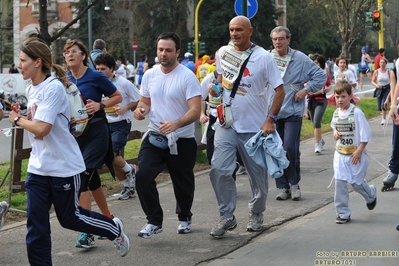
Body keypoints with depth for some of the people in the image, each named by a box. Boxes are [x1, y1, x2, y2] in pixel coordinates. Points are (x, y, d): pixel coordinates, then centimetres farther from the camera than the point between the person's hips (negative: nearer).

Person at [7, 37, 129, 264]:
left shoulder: (53, 88, -18)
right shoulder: (31, 90, 8)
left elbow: (41, 128, -27)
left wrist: (17, 120, -10)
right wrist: (22, 116, -2)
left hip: (65, 167, -7)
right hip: (38, 167, 7)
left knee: (69, 217, 12)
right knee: (36, 227, 1)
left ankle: (114, 229, 36)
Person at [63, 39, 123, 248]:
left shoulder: (95, 77, -9)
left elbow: (118, 97, 0)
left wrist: (100, 105, -15)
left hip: (96, 131, -6)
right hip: (75, 133, 6)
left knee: (83, 177, -16)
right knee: (92, 179, 16)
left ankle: (87, 232, -13)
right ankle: (108, 220, 36)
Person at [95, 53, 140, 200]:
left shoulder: (124, 83, -10)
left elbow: (139, 100, -4)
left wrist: (125, 108, -17)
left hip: (121, 124, -5)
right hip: (106, 124, 5)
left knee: (112, 154, -20)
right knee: (113, 160, 8)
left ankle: (130, 170, 11)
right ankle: (129, 187, 25)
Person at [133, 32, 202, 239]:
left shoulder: (187, 77, -13)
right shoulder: (149, 75, 4)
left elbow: (195, 110, -19)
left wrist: (176, 124, -37)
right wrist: (141, 109, -9)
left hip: (182, 140, -3)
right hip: (155, 136, 4)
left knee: (183, 183, 12)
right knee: (143, 176, -15)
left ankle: (184, 218, 39)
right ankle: (154, 221, -2)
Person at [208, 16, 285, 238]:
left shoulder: (264, 57, -9)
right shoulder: (223, 53, 3)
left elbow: (280, 90, -9)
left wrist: (271, 119, -17)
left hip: (255, 127, -2)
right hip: (227, 124, 2)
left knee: (258, 174, 9)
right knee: (219, 169, -12)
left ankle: (257, 214, 31)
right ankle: (227, 217, 0)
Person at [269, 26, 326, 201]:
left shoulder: (300, 59, -2)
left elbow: (321, 76, 2)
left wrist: (306, 90, -5)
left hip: (292, 112, -3)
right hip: (272, 112, 3)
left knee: (290, 148, -12)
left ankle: (294, 183, 8)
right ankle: (282, 187, 15)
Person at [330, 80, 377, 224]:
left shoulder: (356, 112, -14)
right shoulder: (336, 113, 3)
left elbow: (365, 134, -13)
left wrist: (359, 151, -17)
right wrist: (335, 133, -2)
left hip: (356, 154, -4)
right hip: (340, 154, 4)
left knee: (357, 182, 5)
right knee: (340, 182, -4)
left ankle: (371, 194, 39)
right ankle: (343, 213, 3)